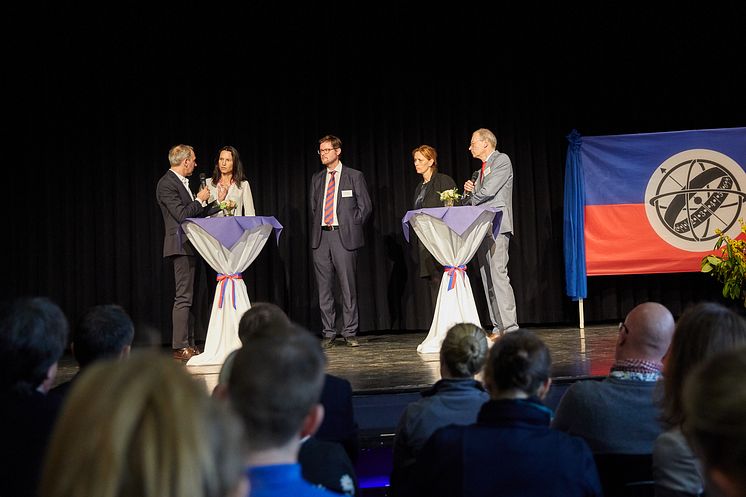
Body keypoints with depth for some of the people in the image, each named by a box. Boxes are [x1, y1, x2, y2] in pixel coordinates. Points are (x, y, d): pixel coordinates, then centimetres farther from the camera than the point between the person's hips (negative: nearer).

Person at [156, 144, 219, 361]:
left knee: (188, 297, 11)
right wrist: (200, 199, -8)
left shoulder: (181, 182, 18)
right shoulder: (166, 184, -12)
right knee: (183, 297, -10)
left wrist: (218, 206, 20)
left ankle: (189, 345, 15)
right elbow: (181, 214, -20)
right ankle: (180, 348, -8)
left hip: (189, 247, 10)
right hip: (181, 246, -10)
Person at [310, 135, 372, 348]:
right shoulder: (317, 178, 17)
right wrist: (315, 233, 9)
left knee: (348, 286, -3)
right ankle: (328, 333, 12)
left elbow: (365, 207, 3)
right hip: (321, 237, 4)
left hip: (344, 237, -4)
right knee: (324, 287, 5)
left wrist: (351, 227, -2)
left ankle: (350, 333, 4)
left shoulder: (354, 176, 4)